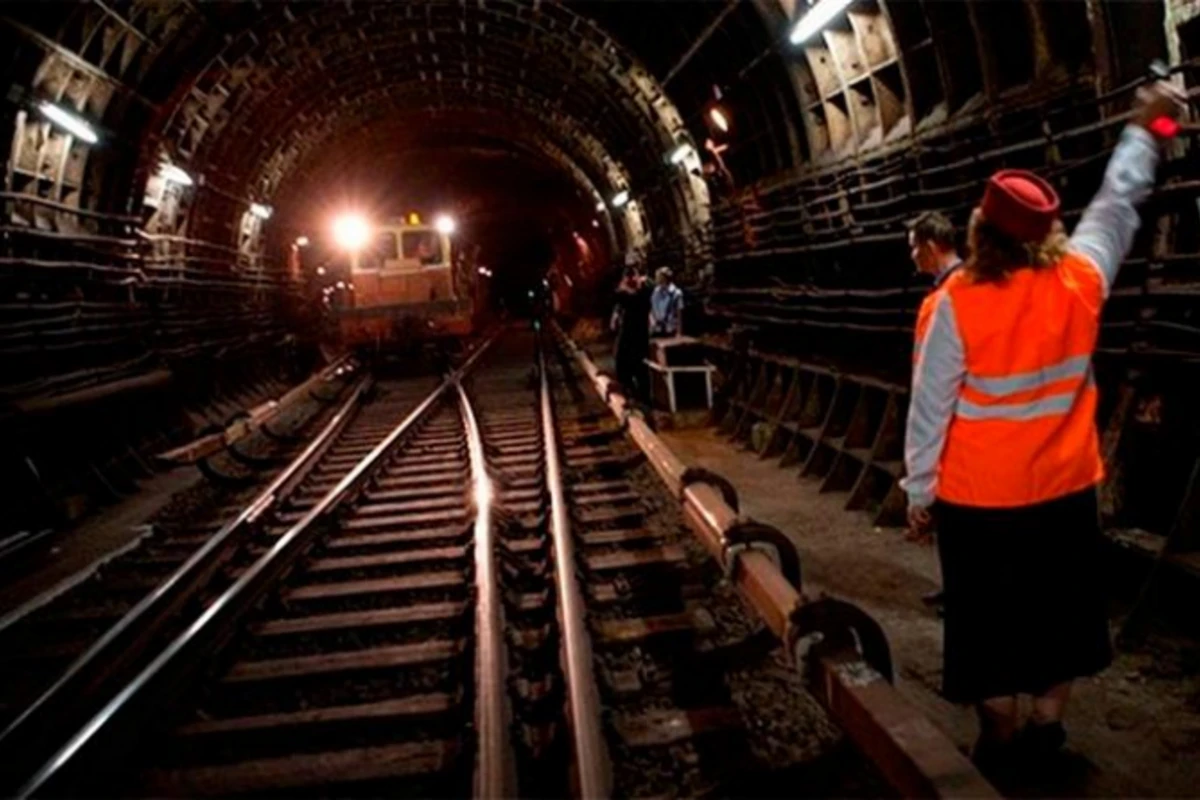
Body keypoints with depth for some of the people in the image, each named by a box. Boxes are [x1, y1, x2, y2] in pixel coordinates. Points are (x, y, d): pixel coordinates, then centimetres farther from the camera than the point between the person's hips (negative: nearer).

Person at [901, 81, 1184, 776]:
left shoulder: (953, 305, -20)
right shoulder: (1080, 282, -9)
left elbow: (932, 407, -14)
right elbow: (1117, 205, 9)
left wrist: (919, 489, -3)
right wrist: (1145, 129, 24)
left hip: (979, 498, -3)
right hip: (1065, 487, 4)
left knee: (990, 617, 12)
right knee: (1059, 607, 20)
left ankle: (1001, 741, 26)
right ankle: (1046, 727, 34)